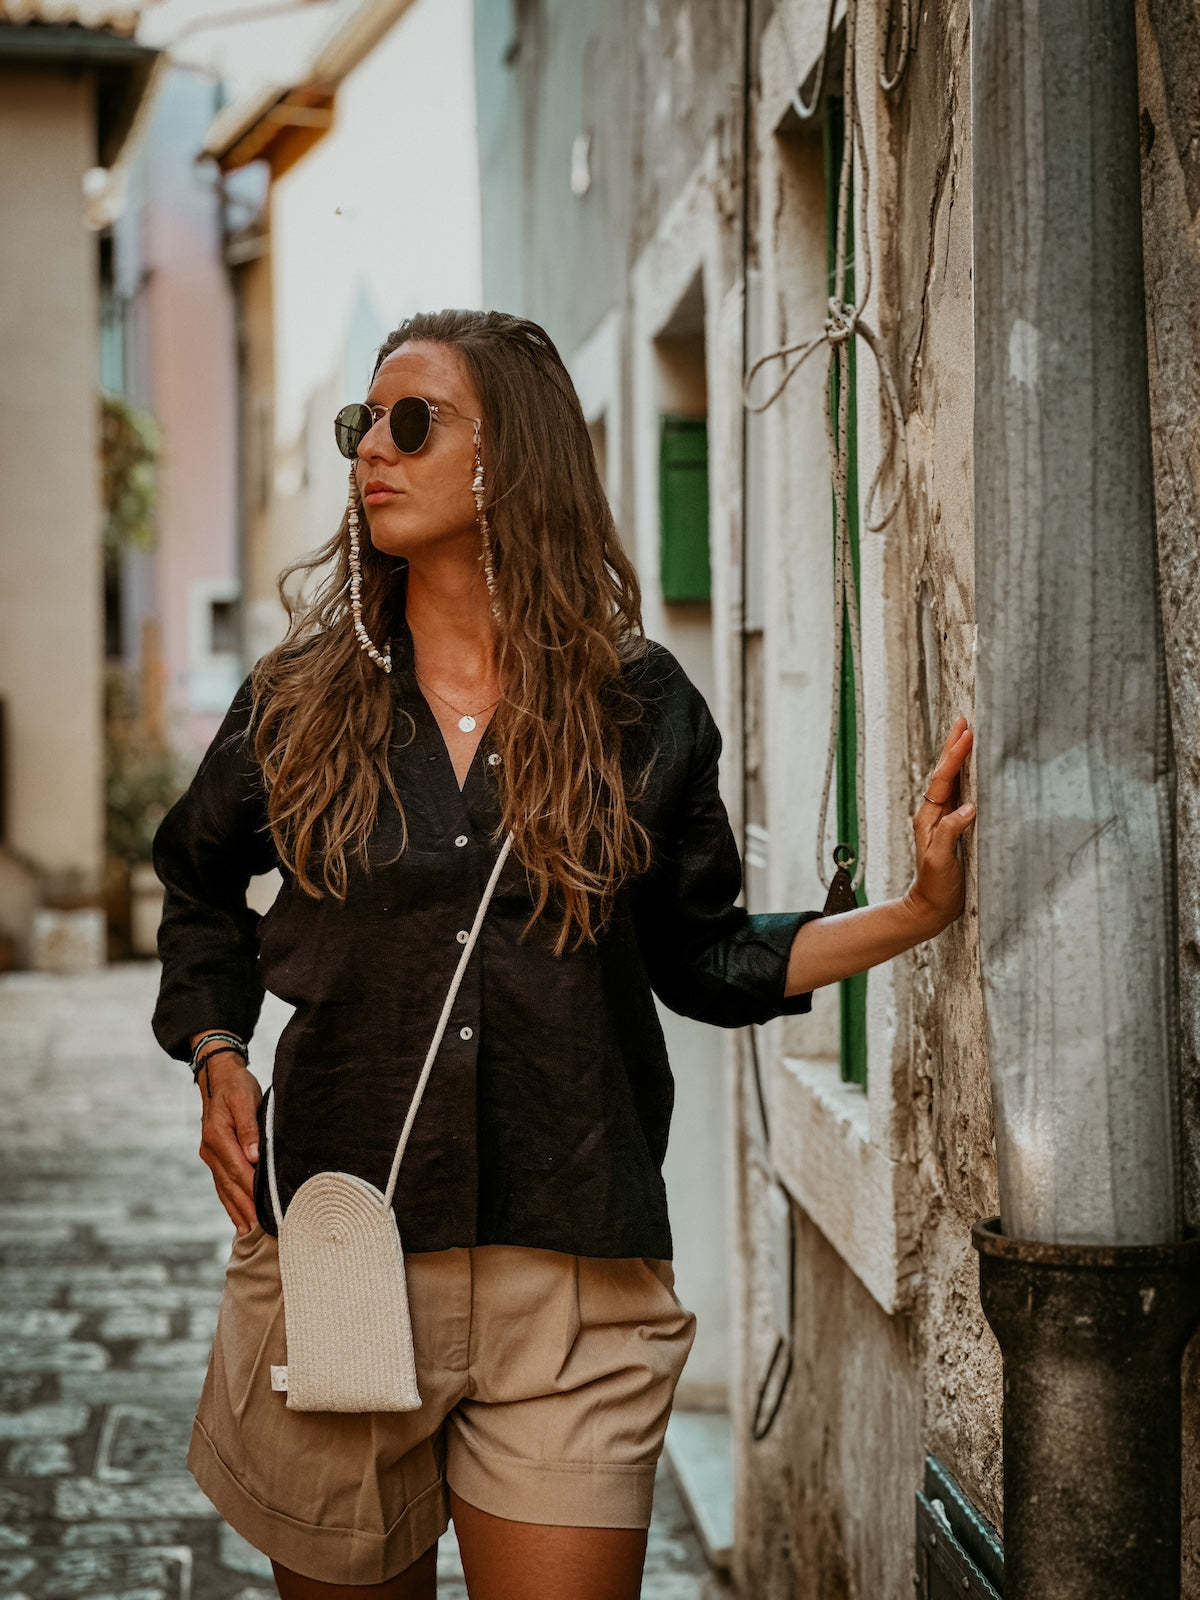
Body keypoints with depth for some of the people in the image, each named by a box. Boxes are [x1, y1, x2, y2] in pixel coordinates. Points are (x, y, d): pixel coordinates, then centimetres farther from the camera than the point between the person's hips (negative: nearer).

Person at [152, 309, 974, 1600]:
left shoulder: (641, 708, 4)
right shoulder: (298, 702, 6)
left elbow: (702, 960, 11)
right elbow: (198, 889, 22)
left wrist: (920, 909, 1)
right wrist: (217, 1056, 5)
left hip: (571, 1294, -1)